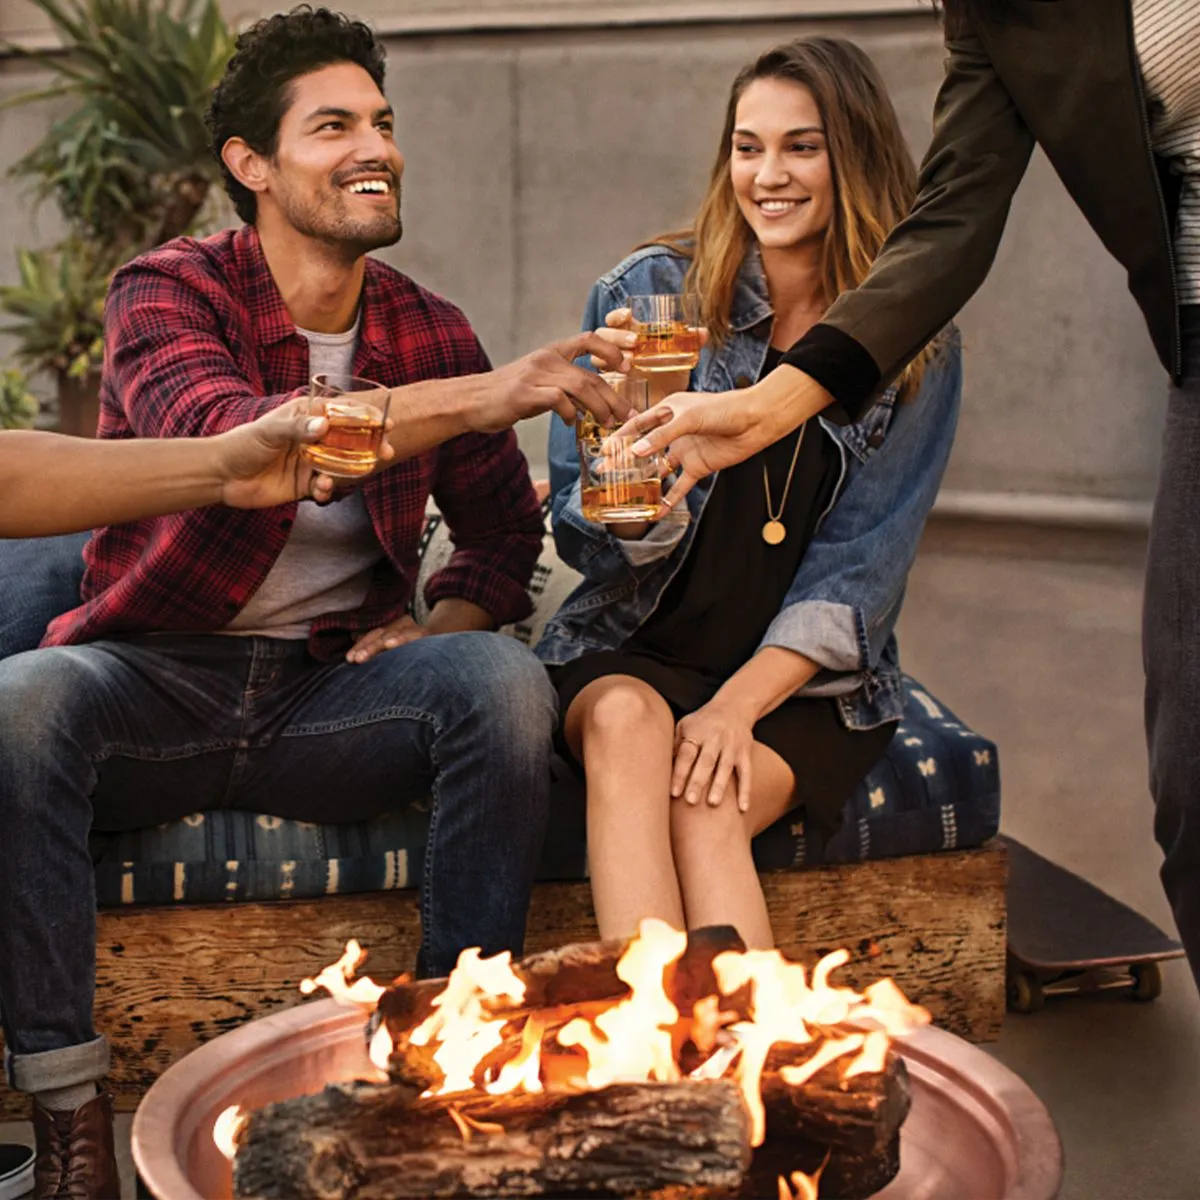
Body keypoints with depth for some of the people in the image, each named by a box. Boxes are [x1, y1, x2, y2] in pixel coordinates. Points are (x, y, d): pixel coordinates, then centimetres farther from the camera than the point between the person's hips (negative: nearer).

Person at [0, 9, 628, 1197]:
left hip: (330, 690, 3)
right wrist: (482, 395, -38)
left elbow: (503, 529, 16)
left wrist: (447, 624, -8)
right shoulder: (167, 293, -6)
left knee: (507, 681, -26)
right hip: (157, 681, -2)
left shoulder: (428, 331, 6)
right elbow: (231, 444, -29)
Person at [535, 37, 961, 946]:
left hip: (808, 679, 0)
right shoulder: (651, 292, -1)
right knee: (625, 720, -33)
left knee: (705, 803, -30)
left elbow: (859, 570, -3)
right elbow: (593, 546, -3)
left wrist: (738, 706, -16)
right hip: (633, 651, 0)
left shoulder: (915, 350, 0)